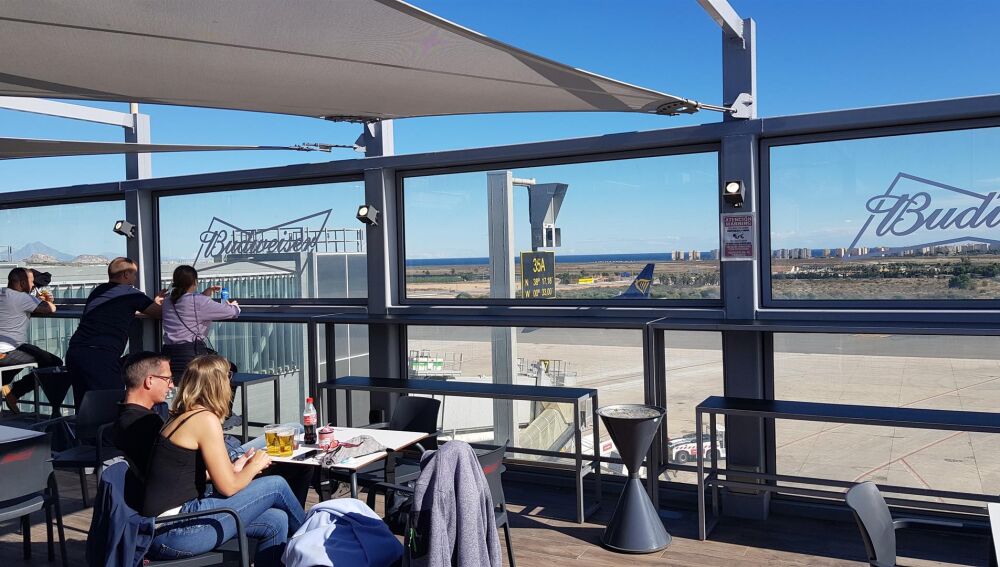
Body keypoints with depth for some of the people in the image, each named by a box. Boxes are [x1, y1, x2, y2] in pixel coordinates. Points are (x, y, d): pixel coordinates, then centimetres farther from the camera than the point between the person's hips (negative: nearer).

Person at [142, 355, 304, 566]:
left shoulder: (182, 418, 13)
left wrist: (234, 468, 17)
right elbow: (228, 487, -14)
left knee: (275, 522, 5)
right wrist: (255, 465, 5)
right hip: (175, 532, -9)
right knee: (276, 485, -4)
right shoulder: (206, 419, -14)